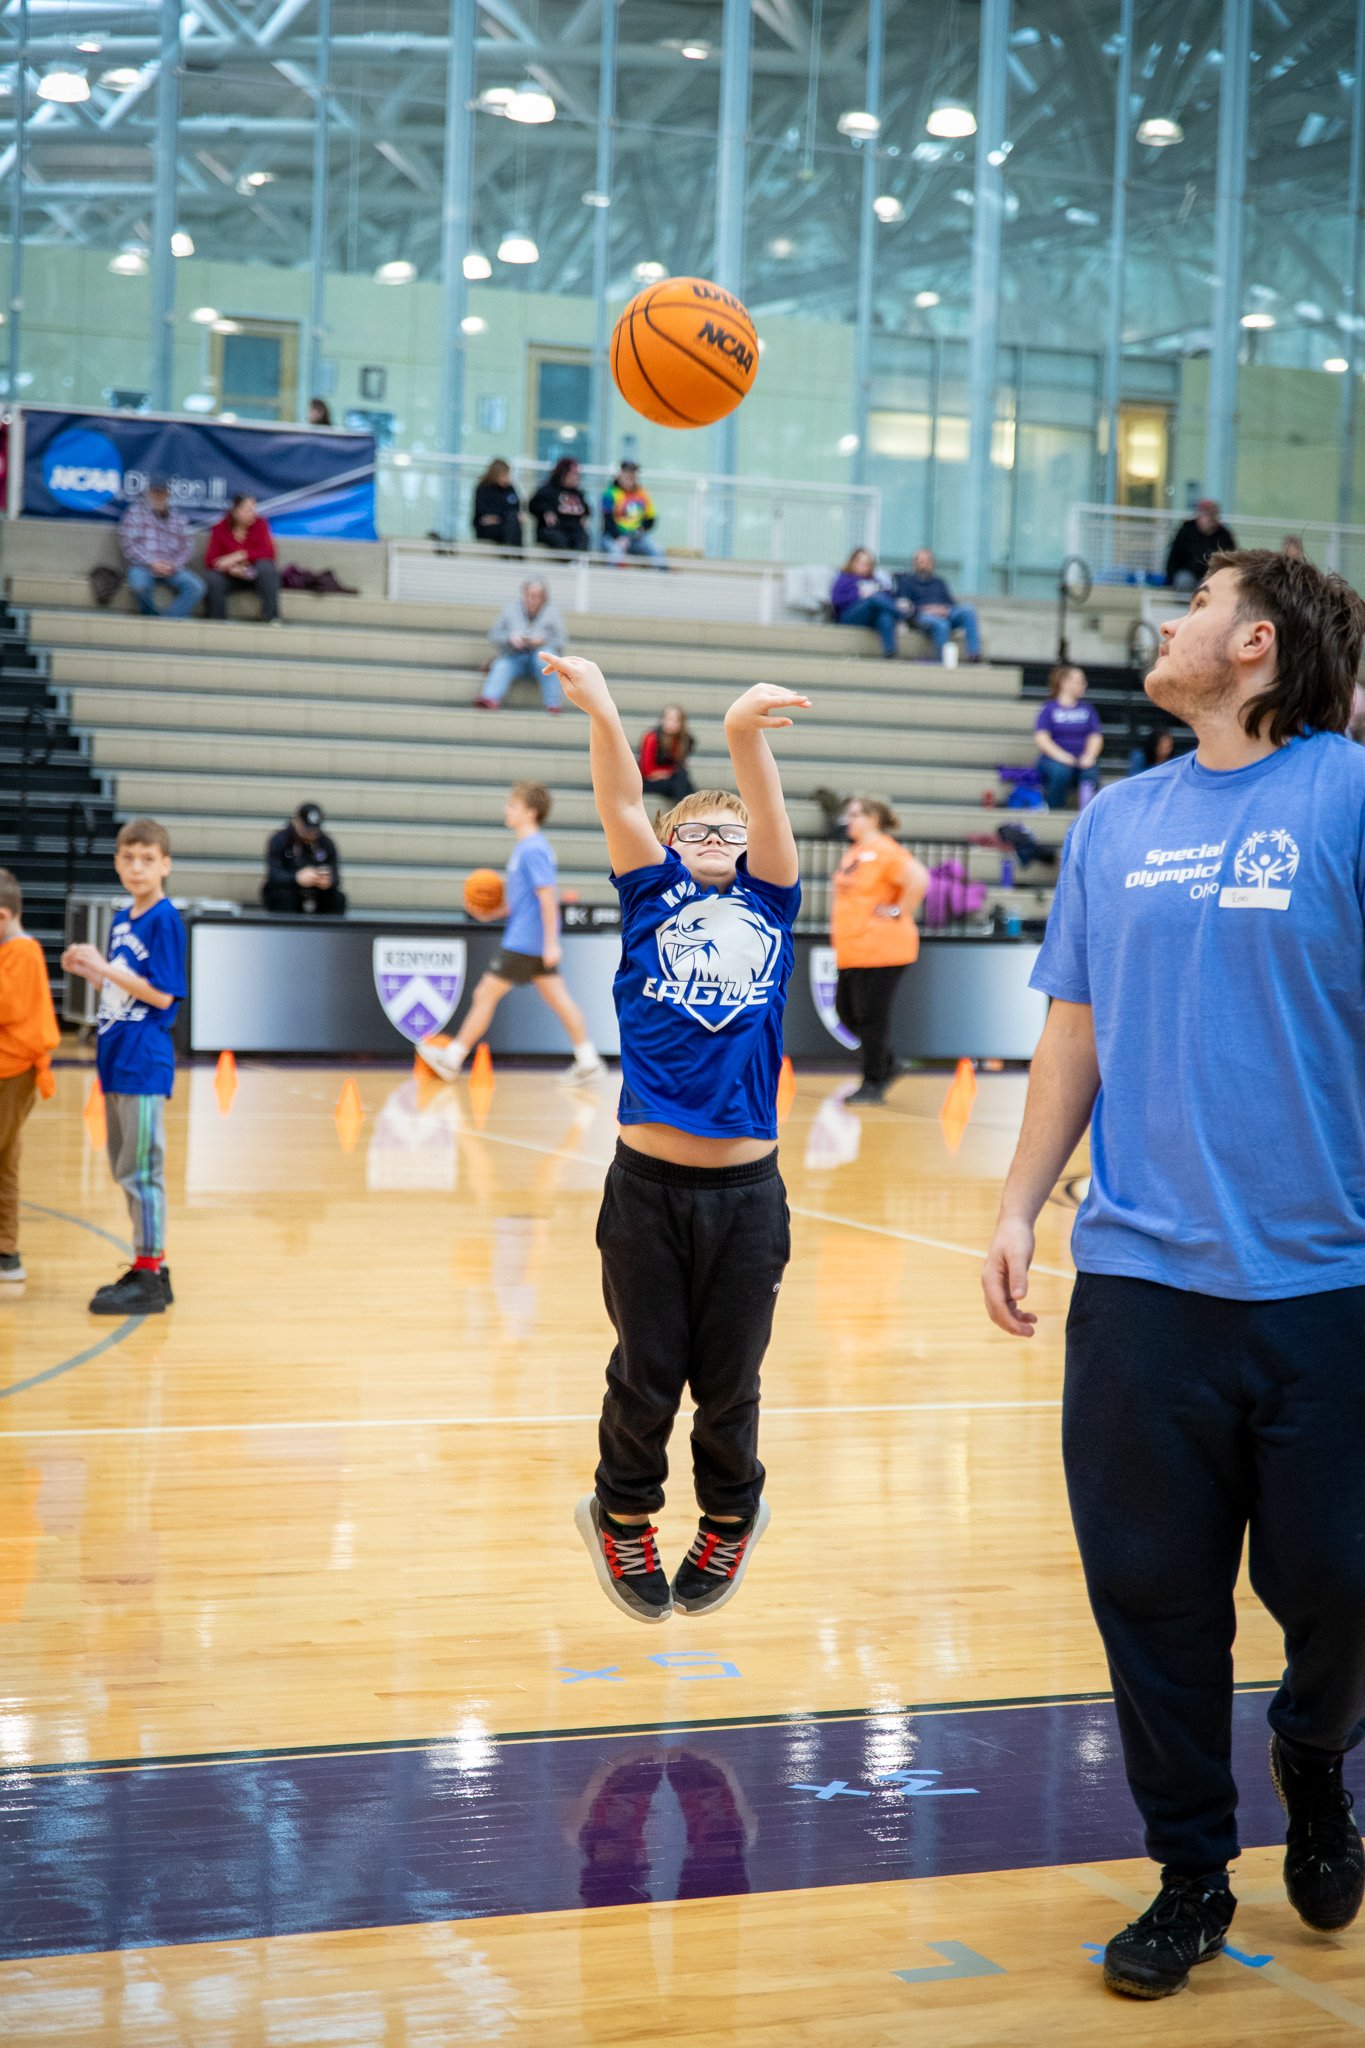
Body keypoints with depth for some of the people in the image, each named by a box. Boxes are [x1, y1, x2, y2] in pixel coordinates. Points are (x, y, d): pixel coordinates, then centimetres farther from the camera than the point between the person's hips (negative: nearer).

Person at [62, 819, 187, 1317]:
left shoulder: (164, 920, -12)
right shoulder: (121, 920, 13)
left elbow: (162, 994, -17)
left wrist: (103, 967, -18)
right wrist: (88, 970, 4)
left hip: (144, 1063, -9)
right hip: (115, 1059, 9)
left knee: (141, 1171, -5)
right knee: (126, 1170, 14)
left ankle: (150, 1280, 0)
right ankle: (149, 1269, 22)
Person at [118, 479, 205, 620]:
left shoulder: (178, 515, 17)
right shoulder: (136, 511, 8)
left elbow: (188, 546, 12)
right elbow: (127, 543, -2)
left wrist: (173, 565, -8)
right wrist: (151, 563, -13)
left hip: (172, 567, 3)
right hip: (143, 566, -3)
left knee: (196, 587, -25)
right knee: (138, 584, -37)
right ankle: (151, 615, -9)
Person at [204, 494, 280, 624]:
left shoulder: (259, 524, -8)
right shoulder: (220, 529, -7)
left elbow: (268, 552, -19)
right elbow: (210, 560, -13)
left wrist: (239, 556, -29)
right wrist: (230, 568, -33)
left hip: (255, 575, 0)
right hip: (231, 576, 0)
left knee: (265, 566, -33)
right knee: (212, 577, -30)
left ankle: (272, 618, -30)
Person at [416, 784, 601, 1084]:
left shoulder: (533, 850, -16)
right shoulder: (526, 847, 14)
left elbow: (547, 896, -21)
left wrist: (551, 943, -24)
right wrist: (493, 914, 15)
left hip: (523, 943, -10)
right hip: (537, 944, 10)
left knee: (485, 994, -2)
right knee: (557, 997, 7)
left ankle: (452, 1059, 5)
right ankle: (587, 1060, 5)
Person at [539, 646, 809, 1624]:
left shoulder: (769, 903, 10)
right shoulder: (652, 898, 9)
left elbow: (768, 810, -7)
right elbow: (622, 806, -7)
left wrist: (745, 734, -26)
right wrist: (603, 715, -23)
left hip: (747, 1191, 1)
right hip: (648, 1186, -1)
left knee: (730, 1380, 11)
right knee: (648, 1377, 7)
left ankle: (731, 1515, 35)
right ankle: (623, 1515, 31)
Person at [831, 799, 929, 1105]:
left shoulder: (884, 851, -13)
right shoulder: (855, 852, 16)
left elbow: (918, 879, -26)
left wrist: (899, 912, -19)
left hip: (880, 950, -10)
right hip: (851, 951, 10)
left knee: (870, 1016, -5)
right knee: (846, 1012, 12)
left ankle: (873, 1084, 3)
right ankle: (885, 1065, 25)